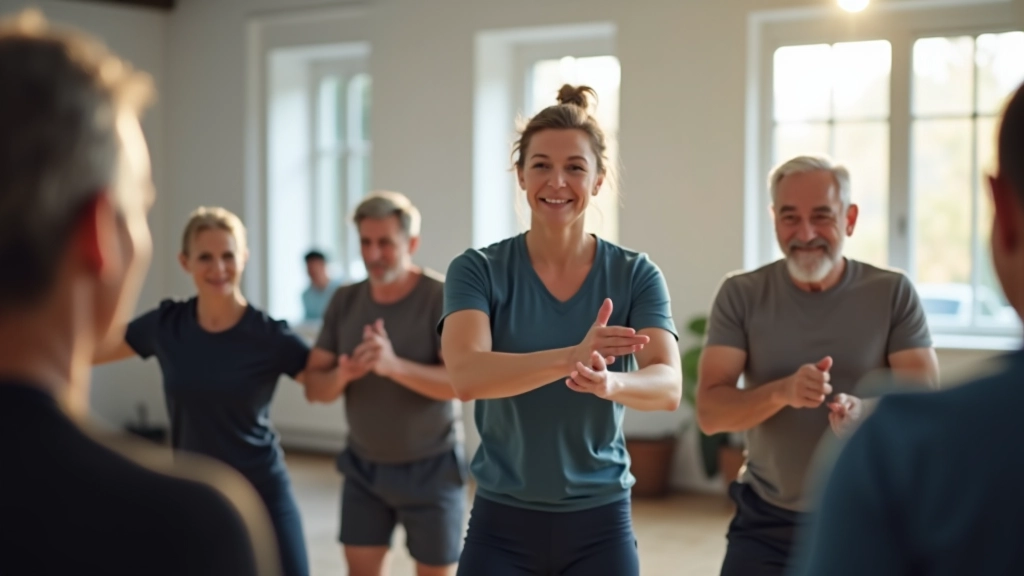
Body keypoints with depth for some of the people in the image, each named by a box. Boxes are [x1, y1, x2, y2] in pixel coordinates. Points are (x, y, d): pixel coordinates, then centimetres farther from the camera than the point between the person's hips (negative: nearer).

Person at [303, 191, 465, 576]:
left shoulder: (442, 297, -16)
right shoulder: (345, 301, 0)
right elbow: (314, 387, -2)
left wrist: (394, 365, -40)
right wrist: (341, 375, -26)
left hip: (430, 468, -4)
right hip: (364, 466, 5)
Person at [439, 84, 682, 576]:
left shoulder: (636, 275, -4)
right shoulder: (478, 271, -7)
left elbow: (669, 386, -17)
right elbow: (466, 376, -23)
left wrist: (609, 383, -39)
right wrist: (570, 358, -39)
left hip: (600, 523, 1)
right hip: (502, 524, -1)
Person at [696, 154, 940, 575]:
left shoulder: (893, 292, -5)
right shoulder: (741, 295, -5)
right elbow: (709, 413, -11)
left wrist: (868, 411, -32)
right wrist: (782, 391, -30)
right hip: (767, 523, 0)